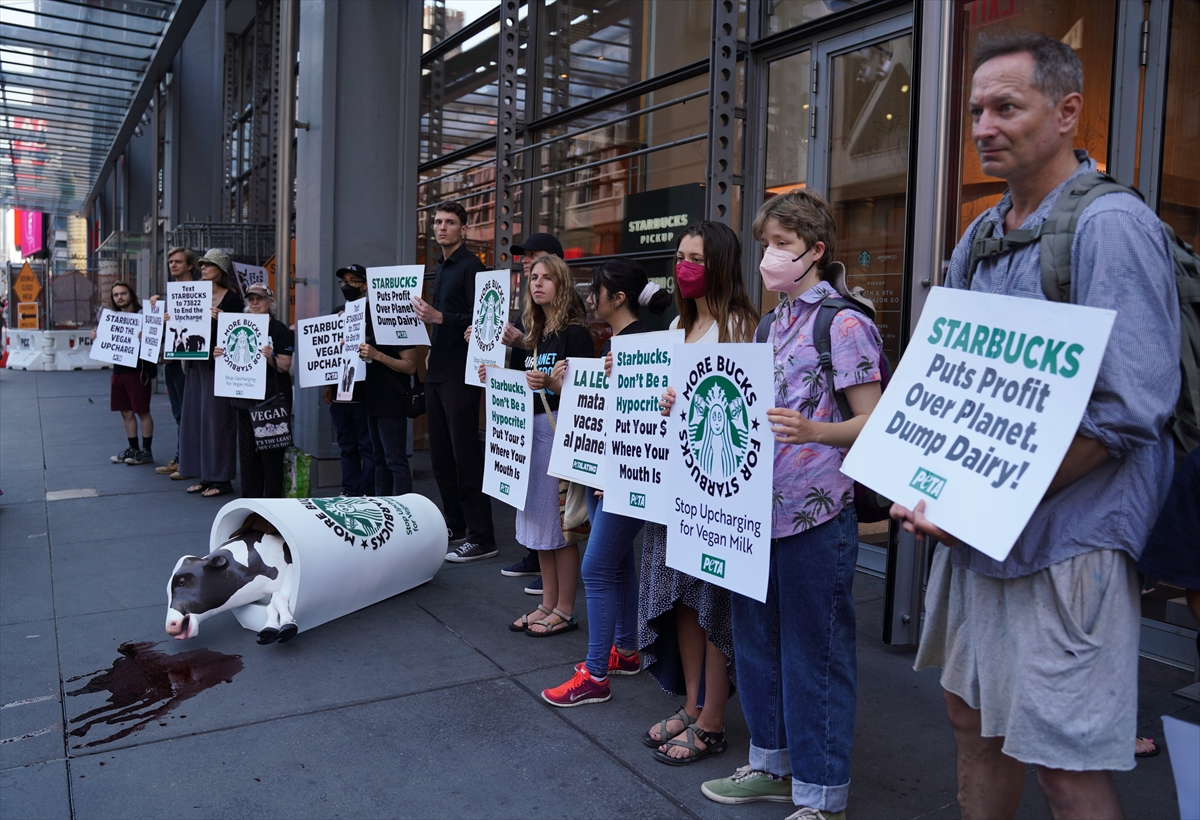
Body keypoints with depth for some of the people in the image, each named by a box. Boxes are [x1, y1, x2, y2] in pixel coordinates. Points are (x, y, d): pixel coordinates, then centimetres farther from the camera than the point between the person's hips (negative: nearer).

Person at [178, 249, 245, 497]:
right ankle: (205, 476, 17)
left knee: (216, 417, -5)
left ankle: (221, 478, 3)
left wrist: (220, 318, -25)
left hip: (218, 363, -7)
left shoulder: (231, 298, -5)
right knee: (195, 417, 8)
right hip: (196, 362, 7)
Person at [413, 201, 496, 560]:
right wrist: (433, 348, 15)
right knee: (441, 455, 13)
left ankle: (482, 538, -1)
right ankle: (455, 527, 24)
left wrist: (439, 318, -26)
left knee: (466, 456, -7)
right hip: (437, 371, 9)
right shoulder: (441, 267, 18)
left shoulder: (470, 265, -8)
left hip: (461, 373, -9)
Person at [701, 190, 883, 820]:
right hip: (757, 508, 8)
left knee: (813, 653, 3)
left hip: (814, 514, -8)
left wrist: (811, 431, -28)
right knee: (757, 641, 17)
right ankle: (773, 766, 36)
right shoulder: (770, 326, 14)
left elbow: (872, 425, -12)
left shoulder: (844, 324, -9)